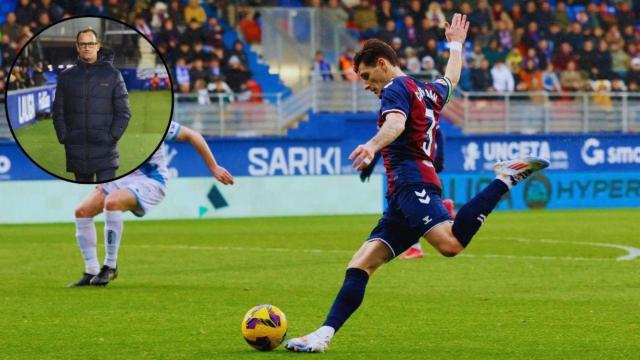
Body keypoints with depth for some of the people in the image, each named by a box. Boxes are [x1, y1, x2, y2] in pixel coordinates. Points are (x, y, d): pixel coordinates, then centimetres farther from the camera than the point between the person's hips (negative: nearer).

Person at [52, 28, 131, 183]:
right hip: (77, 152, 3)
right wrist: (64, 137, -2)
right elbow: (58, 112, 10)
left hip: (105, 151, -3)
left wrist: (113, 136, -10)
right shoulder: (66, 76, 9)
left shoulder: (112, 75, 2)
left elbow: (123, 111, 0)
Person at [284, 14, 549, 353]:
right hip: (403, 197, 10)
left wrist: (372, 146, -41)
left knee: (450, 242, -34)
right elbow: (451, 78, 51)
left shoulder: (396, 89, 2)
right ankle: (324, 335, -8)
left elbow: (396, 123, -21)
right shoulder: (429, 91, 28)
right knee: (361, 263, 1)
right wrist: (456, 45, 71)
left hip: (411, 182, -10)